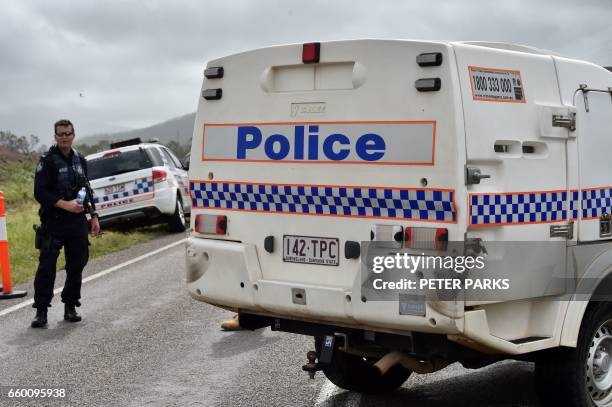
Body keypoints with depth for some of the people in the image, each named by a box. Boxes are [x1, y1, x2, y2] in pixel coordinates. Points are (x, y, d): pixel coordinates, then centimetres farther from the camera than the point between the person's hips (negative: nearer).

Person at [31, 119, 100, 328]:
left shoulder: (80, 160, 14)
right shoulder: (47, 160, -5)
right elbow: (40, 192, -11)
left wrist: (93, 216, 15)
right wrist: (65, 204, -20)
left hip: (78, 221, 6)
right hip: (54, 222, -5)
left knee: (76, 265, 8)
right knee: (47, 266, -7)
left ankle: (70, 307, 18)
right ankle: (41, 311, -2)